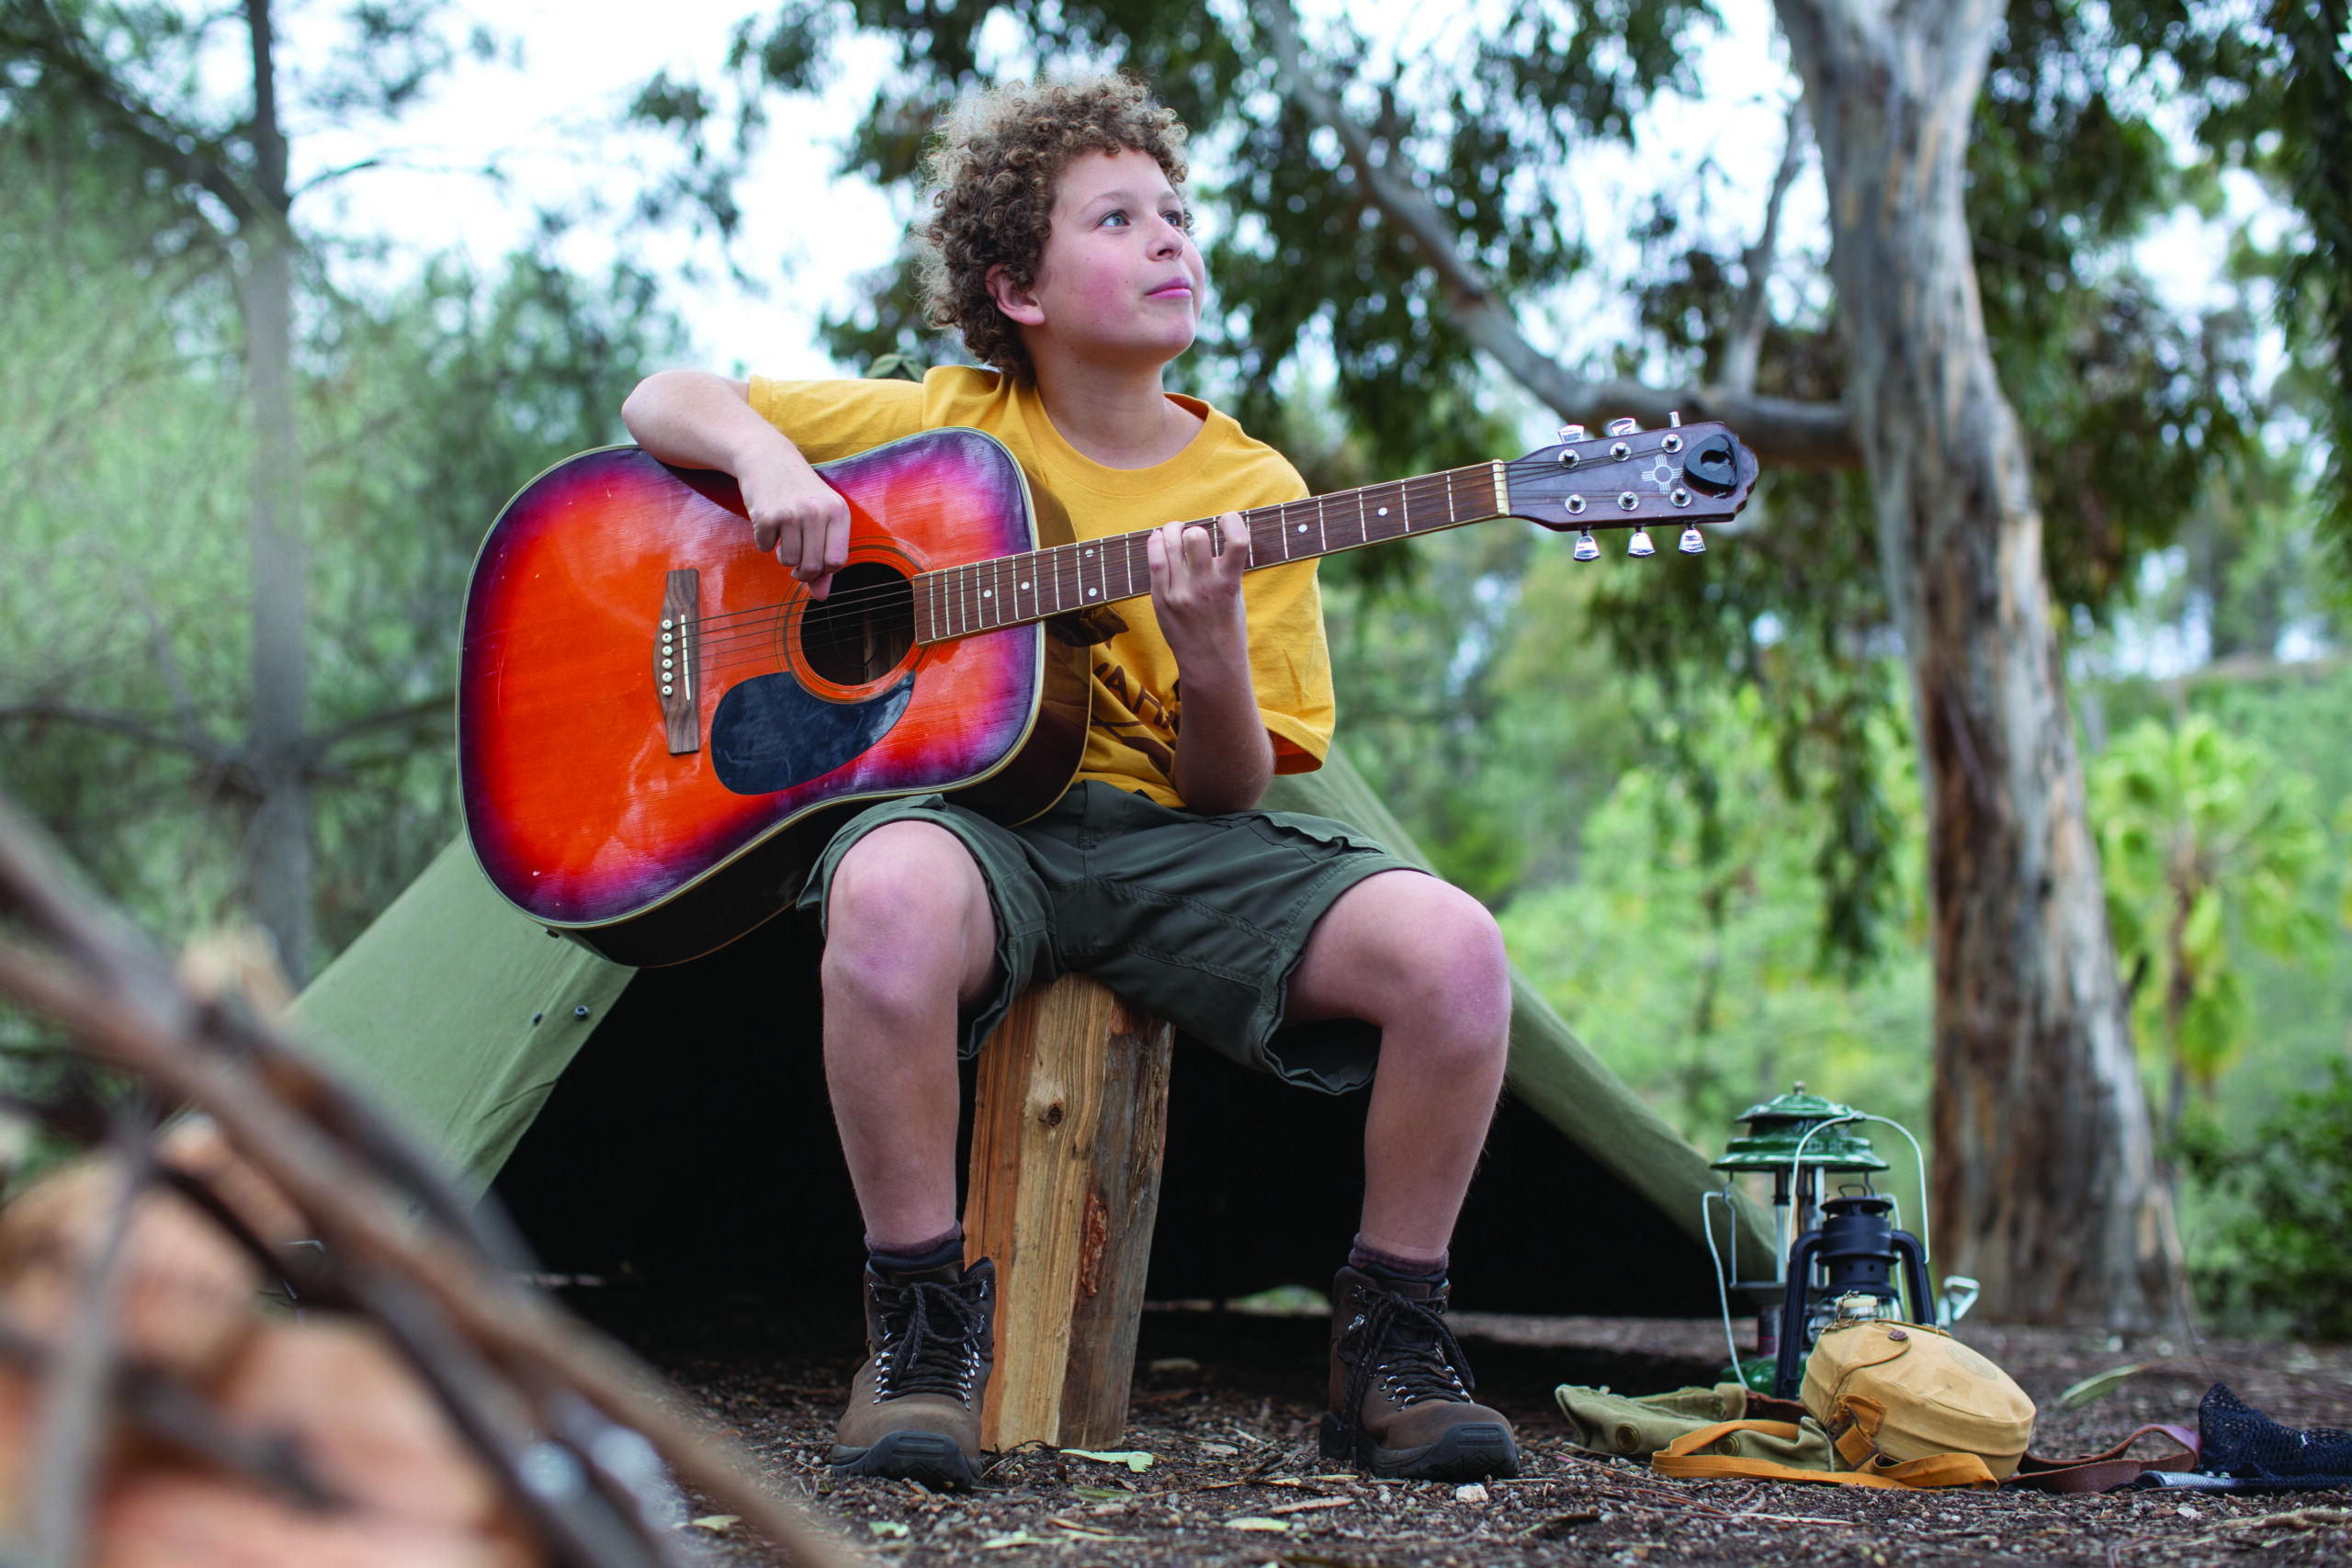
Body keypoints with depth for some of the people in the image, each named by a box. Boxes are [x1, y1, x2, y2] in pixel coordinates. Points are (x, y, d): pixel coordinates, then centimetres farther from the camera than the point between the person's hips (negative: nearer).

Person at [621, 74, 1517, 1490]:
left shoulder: (1254, 491, 7)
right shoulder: (944, 422, 7)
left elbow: (1230, 791, 2)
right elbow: (665, 404, 13)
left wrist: (1210, 656, -19)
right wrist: (766, 457, -9)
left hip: (1167, 840, 2)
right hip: (969, 811, -2)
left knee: (1453, 945, -25)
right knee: (891, 889, -41)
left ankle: (1390, 1343, -4)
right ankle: (927, 1328, -22)